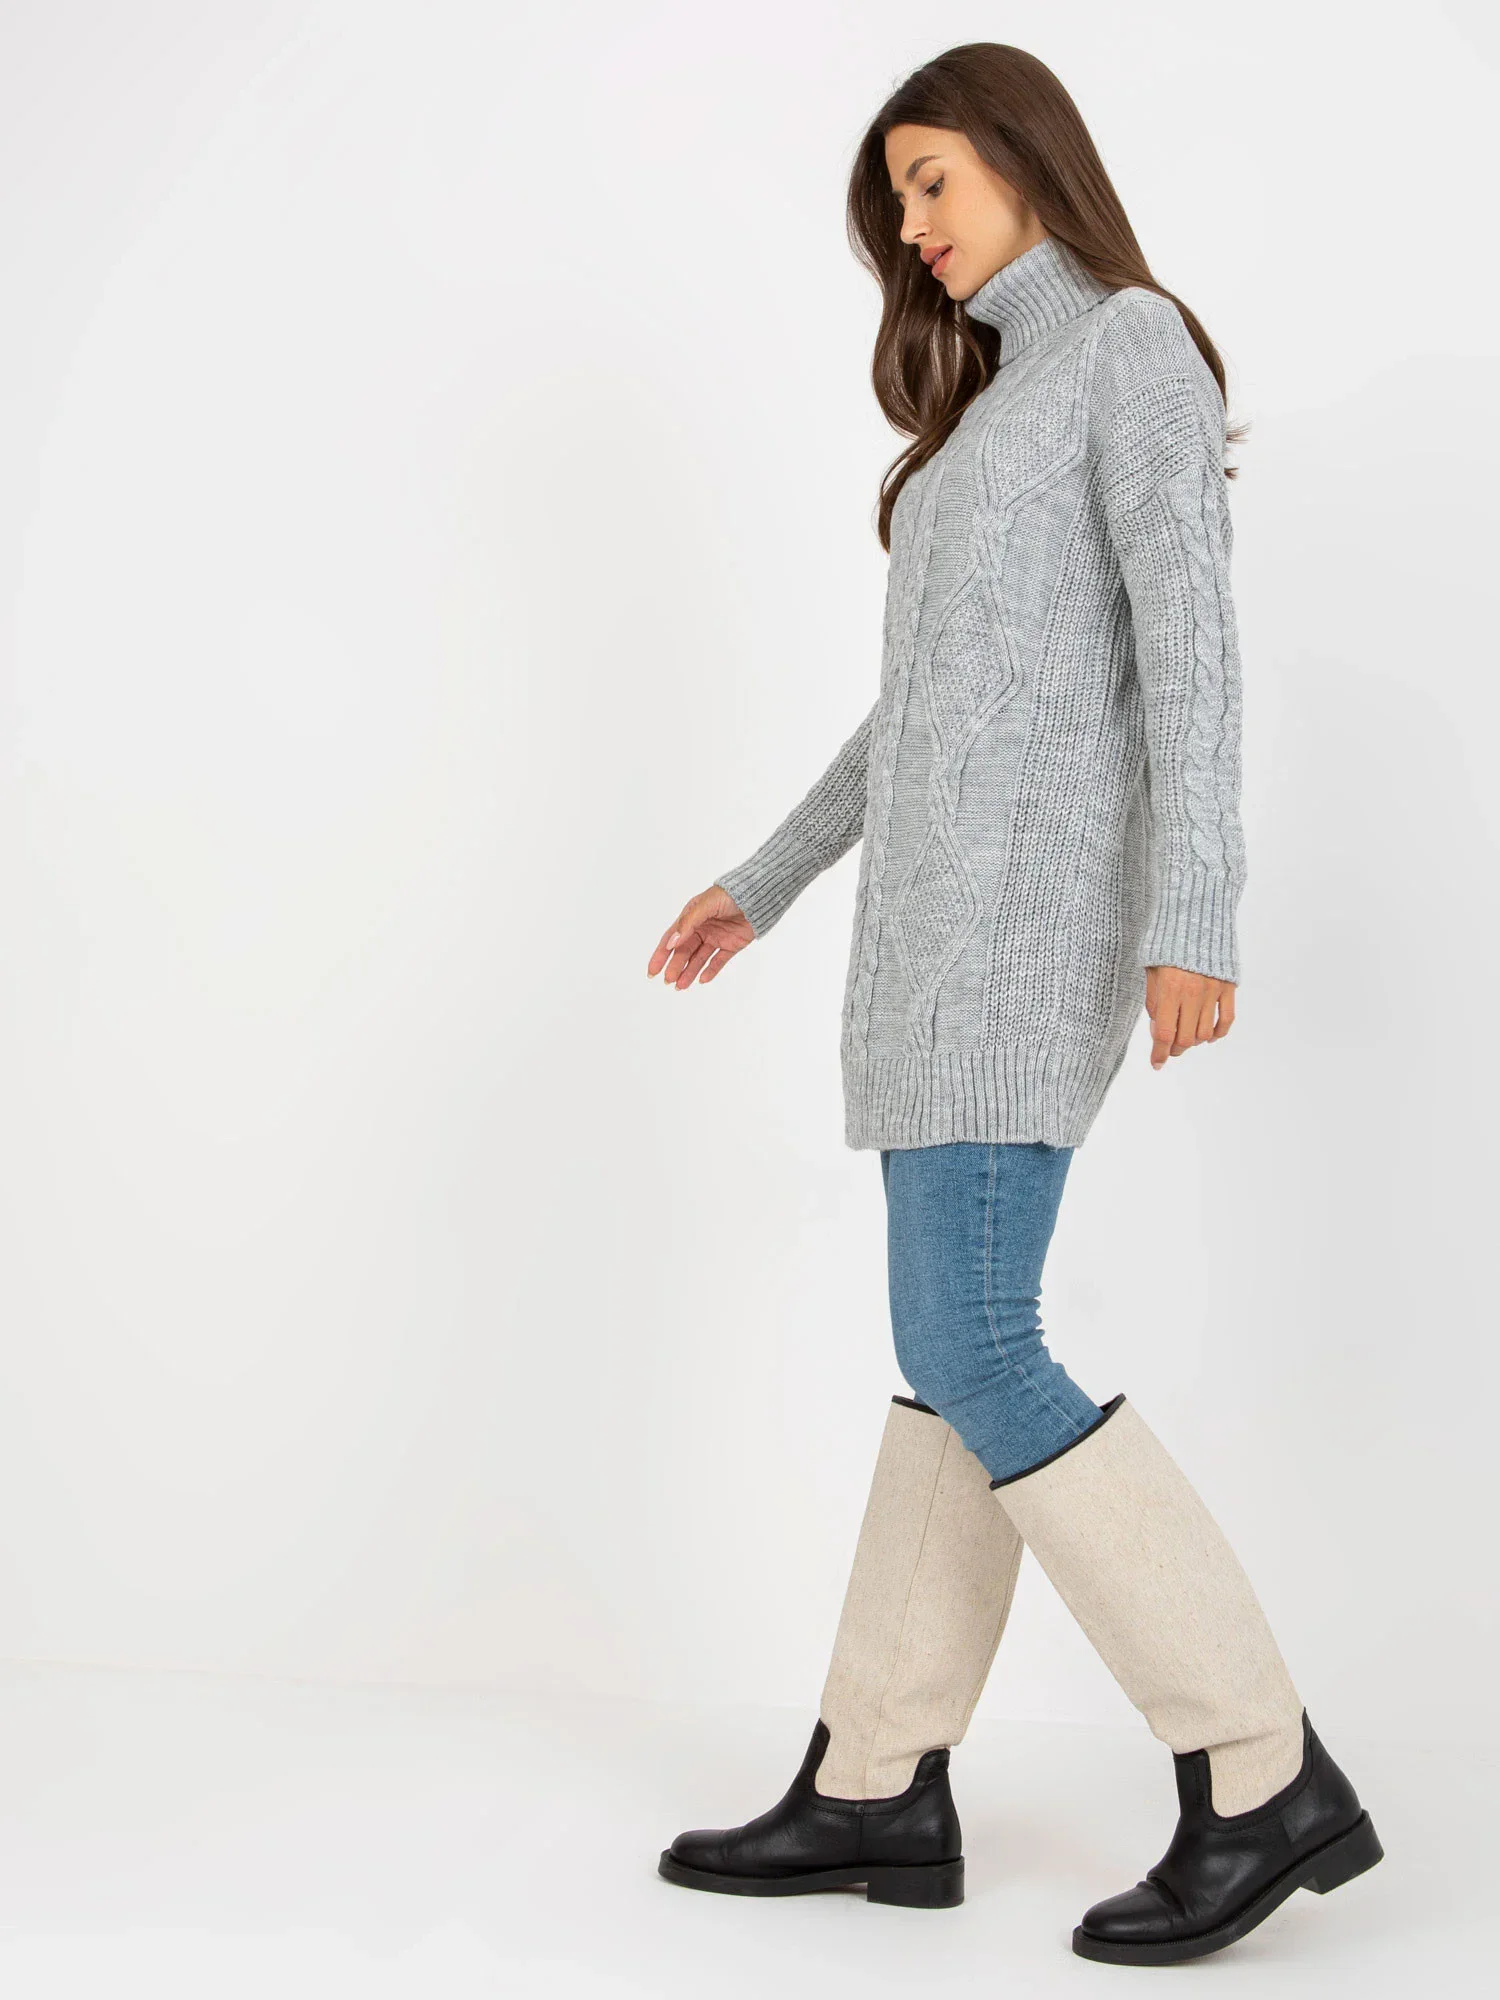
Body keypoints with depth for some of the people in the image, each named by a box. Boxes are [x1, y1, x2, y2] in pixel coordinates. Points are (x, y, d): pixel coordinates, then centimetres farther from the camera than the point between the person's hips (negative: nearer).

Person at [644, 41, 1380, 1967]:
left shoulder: (1133, 342, -2)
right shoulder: (998, 405, 25)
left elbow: (1192, 640, -14)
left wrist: (1193, 917, -24)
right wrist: (765, 882, 27)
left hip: (1031, 892, -10)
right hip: (948, 901, 10)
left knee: (968, 1354, -15)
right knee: (962, 1340, 7)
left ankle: (1263, 1773, -10)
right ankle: (878, 1784, 11)